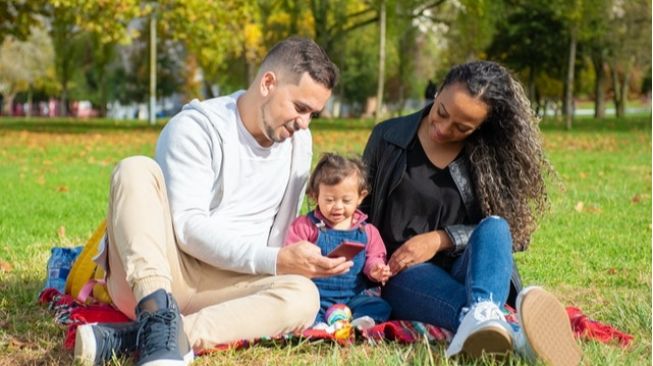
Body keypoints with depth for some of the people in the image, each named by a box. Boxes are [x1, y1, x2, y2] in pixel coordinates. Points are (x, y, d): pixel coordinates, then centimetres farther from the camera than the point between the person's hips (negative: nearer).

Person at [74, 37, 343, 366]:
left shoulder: (298, 141, 10)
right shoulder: (196, 128, -10)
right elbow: (188, 227, -20)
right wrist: (275, 261, -27)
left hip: (220, 287, 4)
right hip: (146, 275, -4)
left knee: (303, 295, -28)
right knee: (137, 169, -27)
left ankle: (131, 339, -37)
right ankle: (159, 315, -44)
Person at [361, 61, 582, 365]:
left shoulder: (489, 156, 5)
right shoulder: (388, 138, 7)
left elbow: (507, 230, 0)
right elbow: (359, 209, 13)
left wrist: (441, 239, -14)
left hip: (462, 269, 1)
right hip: (402, 275, -1)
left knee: (494, 228, -32)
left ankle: (482, 317, -67)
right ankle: (514, 337, -74)